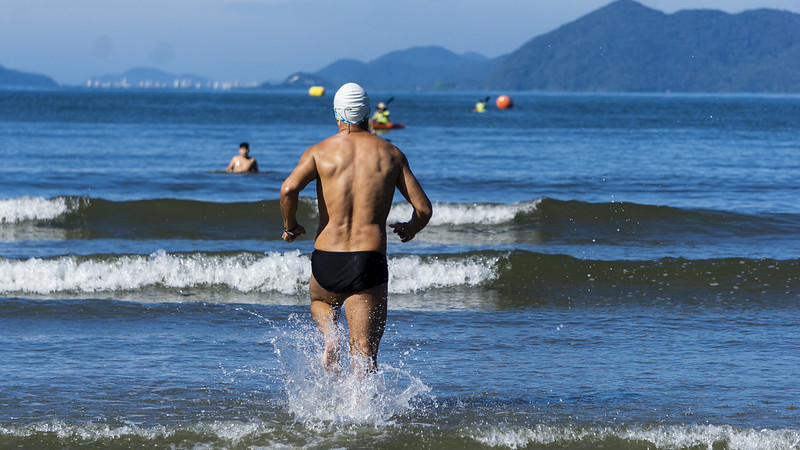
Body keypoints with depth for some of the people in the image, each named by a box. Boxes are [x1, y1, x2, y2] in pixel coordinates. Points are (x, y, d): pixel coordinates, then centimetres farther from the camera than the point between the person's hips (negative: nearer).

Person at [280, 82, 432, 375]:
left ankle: (330, 337, 5)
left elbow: (289, 189, -14)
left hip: (327, 262, 1)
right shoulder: (391, 154, 7)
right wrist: (410, 230, 28)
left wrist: (290, 226, 5)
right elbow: (424, 208, 5)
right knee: (365, 354, 1)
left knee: (320, 300, 35)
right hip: (370, 260, -1)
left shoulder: (320, 151, 3)